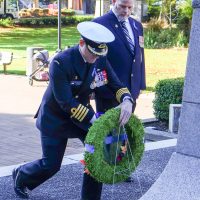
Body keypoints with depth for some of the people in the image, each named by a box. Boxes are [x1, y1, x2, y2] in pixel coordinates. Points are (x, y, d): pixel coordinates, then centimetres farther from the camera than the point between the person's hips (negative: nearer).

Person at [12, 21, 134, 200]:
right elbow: (66, 102, -29)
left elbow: (116, 84, -8)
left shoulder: (101, 60, -11)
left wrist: (127, 100, -32)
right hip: (55, 117, -5)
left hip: (82, 111, 5)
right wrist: (94, 119, -34)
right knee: (51, 164, 4)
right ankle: (20, 176, 37)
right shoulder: (61, 62, -28)